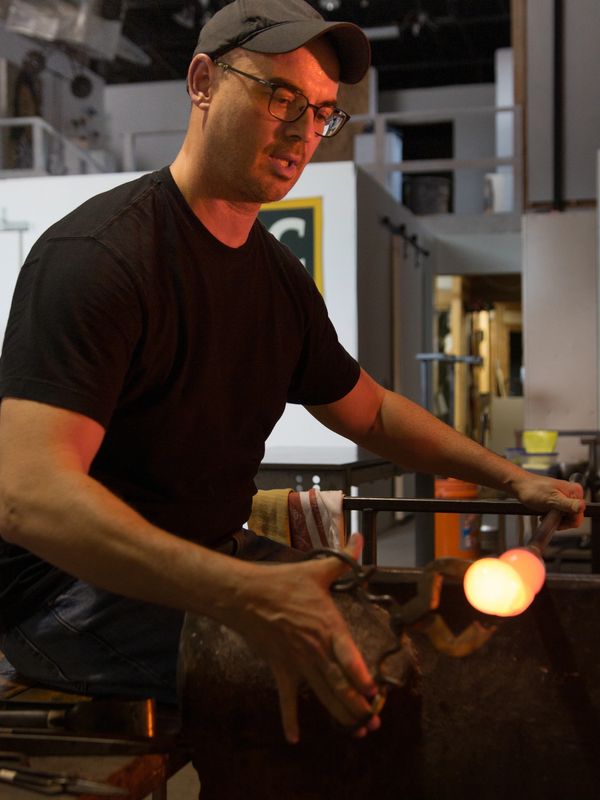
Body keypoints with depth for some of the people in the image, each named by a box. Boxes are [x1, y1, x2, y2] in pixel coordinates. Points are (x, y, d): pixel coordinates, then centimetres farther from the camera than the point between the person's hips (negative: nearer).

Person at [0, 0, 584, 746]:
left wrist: (511, 477, 10)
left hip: (210, 558, 8)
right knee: (353, 668, -27)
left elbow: (370, 410, 22)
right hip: (70, 588, -8)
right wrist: (246, 597, -45)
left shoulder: (280, 278, 8)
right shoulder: (95, 257, -20)